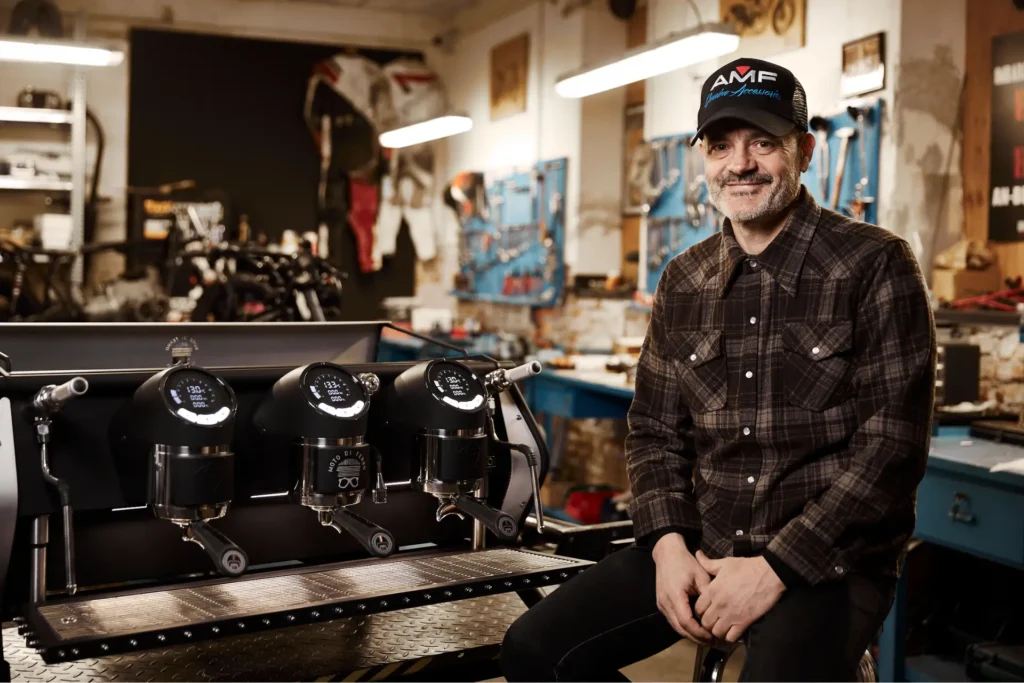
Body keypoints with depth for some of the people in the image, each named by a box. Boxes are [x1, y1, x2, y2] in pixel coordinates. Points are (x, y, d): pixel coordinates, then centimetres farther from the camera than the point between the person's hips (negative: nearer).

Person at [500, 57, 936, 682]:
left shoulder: (875, 265, -6)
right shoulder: (685, 281, 10)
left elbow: (893, 443, -12)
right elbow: (655, 429, 12)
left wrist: (775, 568, -17)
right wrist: (669, 545, -7)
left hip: (829, 560, -4)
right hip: (703, 549, 5)